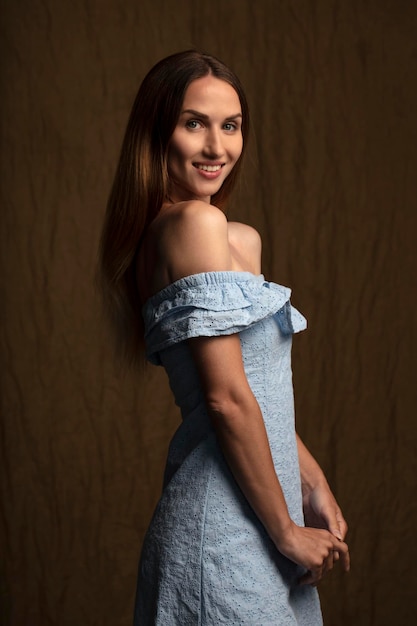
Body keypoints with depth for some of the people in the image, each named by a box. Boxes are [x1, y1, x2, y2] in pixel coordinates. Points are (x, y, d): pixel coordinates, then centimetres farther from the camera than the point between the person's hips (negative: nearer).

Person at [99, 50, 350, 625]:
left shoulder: (238, 238, 12)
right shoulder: (196, 222, -16)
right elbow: (226, 396, -19)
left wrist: (313, 484, 11)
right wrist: (287, 531, -14)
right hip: (228, 526, -9)